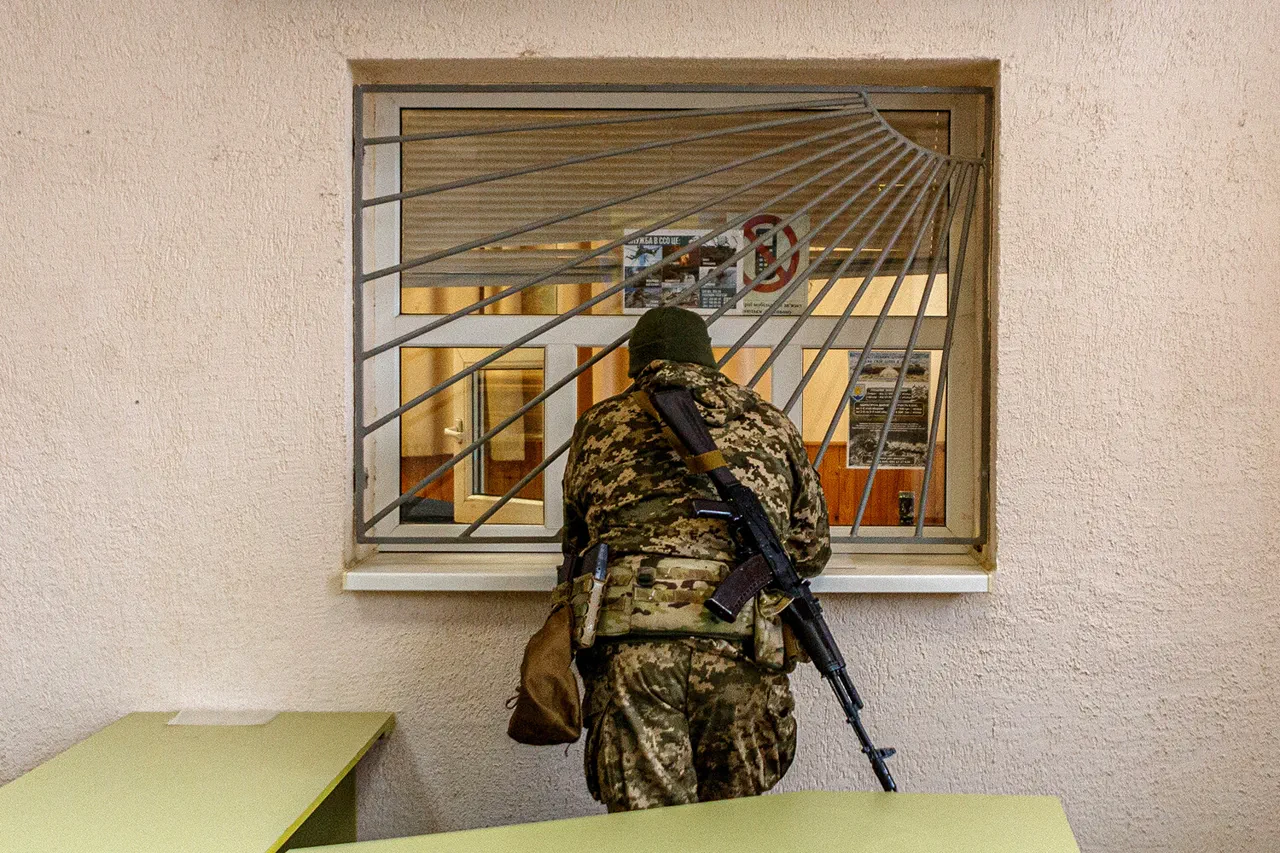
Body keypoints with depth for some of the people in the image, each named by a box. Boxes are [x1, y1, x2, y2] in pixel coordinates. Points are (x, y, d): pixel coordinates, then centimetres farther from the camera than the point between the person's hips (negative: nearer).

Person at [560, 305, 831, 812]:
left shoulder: (600, 424, 19)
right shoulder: (772, 426, 20)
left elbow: (577, 540, 28)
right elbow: (811, 551, 23)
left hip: (630, 642, -1)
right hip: (740, 647, 1)